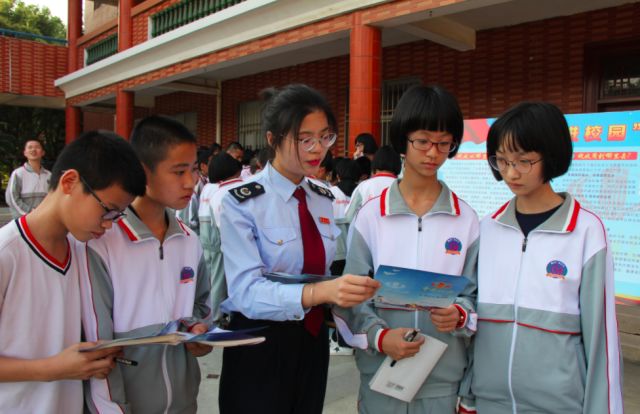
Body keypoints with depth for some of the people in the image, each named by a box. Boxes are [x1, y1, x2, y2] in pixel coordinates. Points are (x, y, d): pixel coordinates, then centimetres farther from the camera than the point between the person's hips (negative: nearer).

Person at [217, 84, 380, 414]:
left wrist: (344, 288, -7)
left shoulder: (324, 200, 5)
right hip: (260, 347, -5)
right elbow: (246, 291, -26)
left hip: (313, 341, 6)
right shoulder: (241, 203, -15)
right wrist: (320, 292, -41)